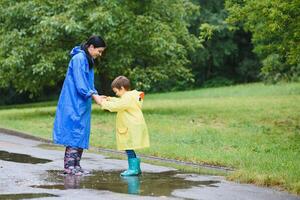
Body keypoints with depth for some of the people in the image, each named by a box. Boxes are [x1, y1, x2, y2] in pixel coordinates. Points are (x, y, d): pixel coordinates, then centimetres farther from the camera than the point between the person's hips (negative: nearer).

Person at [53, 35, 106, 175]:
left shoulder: (88, 60, 17)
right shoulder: (79, 58, -13)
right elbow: (80, 83, -19)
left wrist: (96, 95, 7)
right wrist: (93, 95, -20)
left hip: (81, 105, 10)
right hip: (74, 103, -10)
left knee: (81, 135, 8)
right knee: (74, 132, -9)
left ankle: (76, 166, 11)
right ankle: (69, 166, -7)